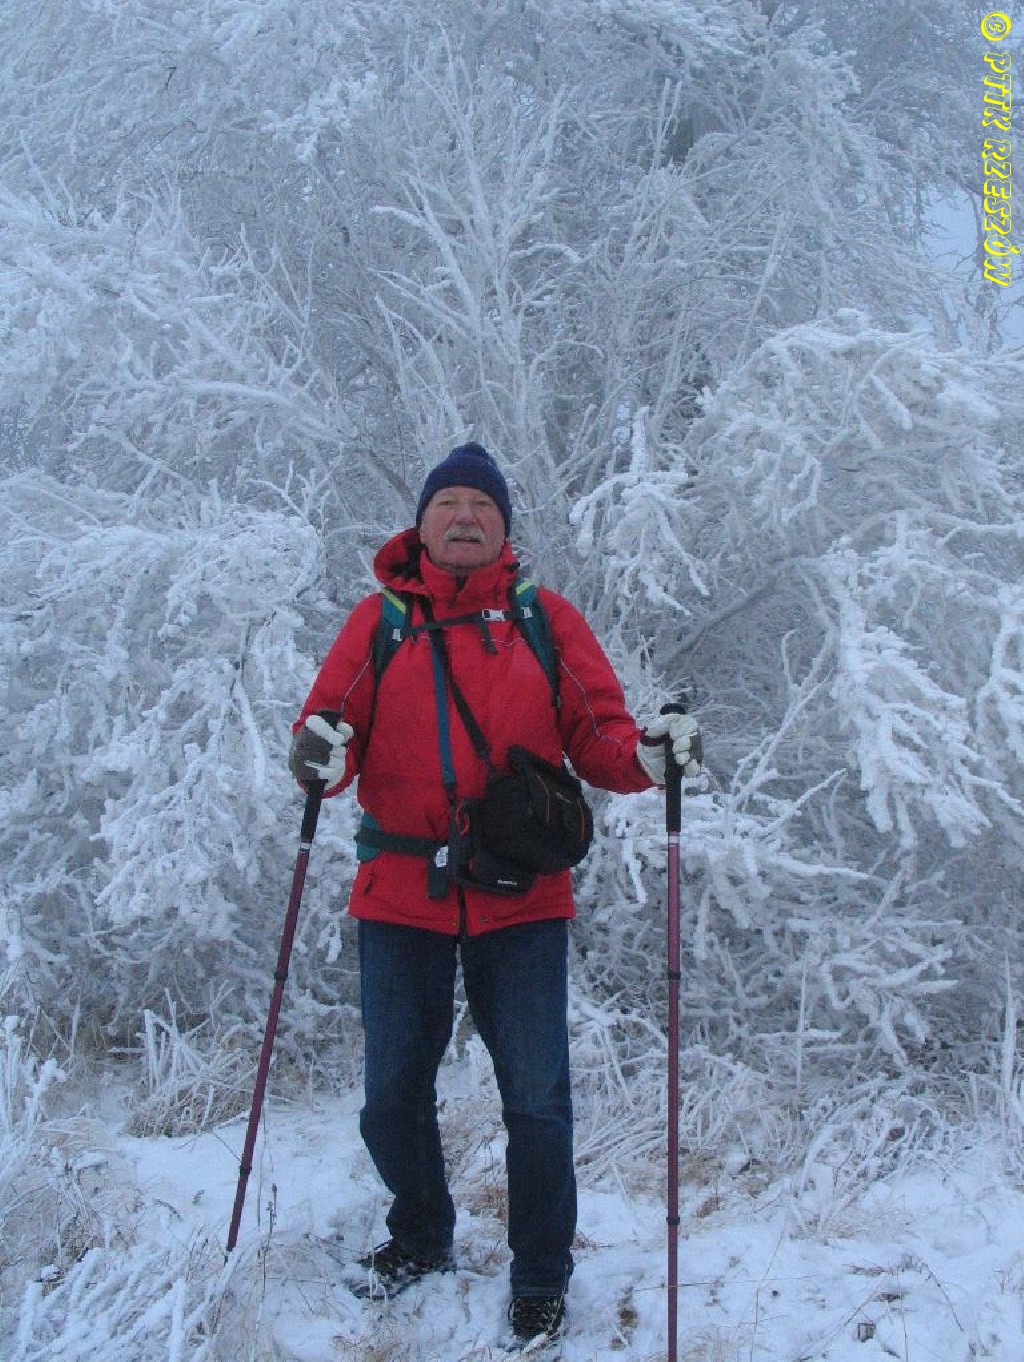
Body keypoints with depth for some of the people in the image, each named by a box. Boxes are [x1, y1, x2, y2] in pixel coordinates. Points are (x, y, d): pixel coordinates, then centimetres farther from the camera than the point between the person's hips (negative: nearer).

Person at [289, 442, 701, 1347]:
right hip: (399, 893, 1)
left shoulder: (548, 619, 7)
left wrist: (648, 756, -18)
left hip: (522, 898, -1)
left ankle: (541, 1275, 23)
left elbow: (596, 737, 3)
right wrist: (322, 754, -22)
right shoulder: (380, 620, 7)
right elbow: (332, 722, 1)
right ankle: (421, 1237, 38)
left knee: (537, 1101, 1)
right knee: (393, 1097, 11)